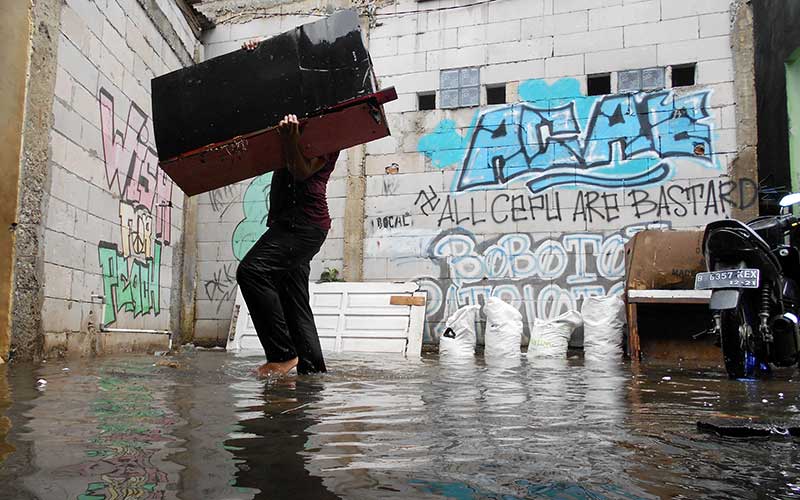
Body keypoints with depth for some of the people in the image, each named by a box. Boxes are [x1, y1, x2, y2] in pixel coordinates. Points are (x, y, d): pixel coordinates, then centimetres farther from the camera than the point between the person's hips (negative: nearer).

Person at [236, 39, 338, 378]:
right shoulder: (300, 123, 25)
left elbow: (302, 172, -14)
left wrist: (290, 137, -28)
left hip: (305, 220, -9)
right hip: (288, 222, 9)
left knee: (252, 270, -23)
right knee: (294, 299, 4)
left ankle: (284, 354, -18)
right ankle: (312, 368, 6)